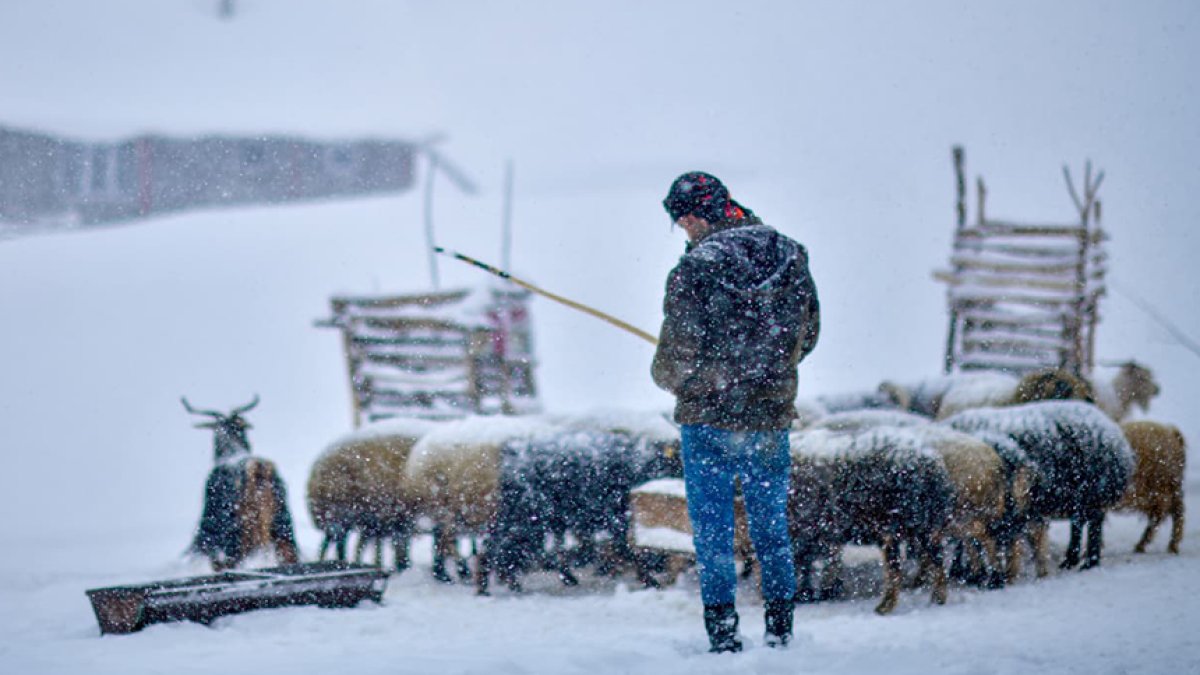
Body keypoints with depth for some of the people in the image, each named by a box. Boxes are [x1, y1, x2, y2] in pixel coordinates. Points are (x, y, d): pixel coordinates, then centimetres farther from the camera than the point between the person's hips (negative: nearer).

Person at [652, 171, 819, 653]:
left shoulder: (693, 270, -16)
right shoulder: (791, 258, 0)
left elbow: (677, 359, -14)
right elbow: (807, 337, 10)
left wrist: (668, 378, 8)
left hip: (709, 419, -4)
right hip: (772, 418, 4)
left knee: (712, 533, 5)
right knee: (772, 529, 16)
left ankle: (723, 637, 3)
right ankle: (780, 632, 18)